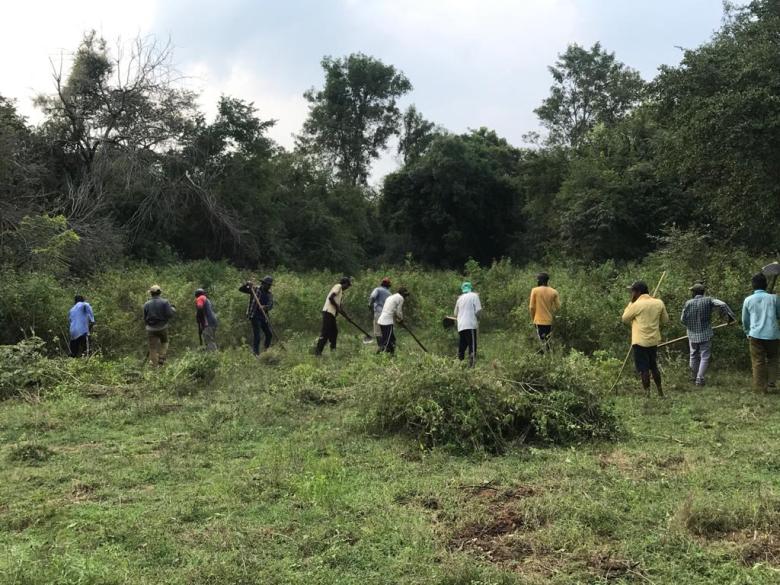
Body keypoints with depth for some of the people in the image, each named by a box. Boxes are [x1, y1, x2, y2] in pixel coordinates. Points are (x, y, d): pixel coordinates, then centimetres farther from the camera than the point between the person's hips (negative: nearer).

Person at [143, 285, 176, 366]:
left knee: (153, 348, 5)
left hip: (151, 329, 1)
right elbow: (170, 314, -14)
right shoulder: (164, 302, -9)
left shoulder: (146, 304, -1)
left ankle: (155, 365, 6)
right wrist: (173, 309, 6)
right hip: (162, 327, -1)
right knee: (164, 343, 24)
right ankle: (161, 359, 11)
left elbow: (145, 319, 5)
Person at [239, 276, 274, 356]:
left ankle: (266, 350, 29)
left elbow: (270, 306, -7)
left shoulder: (270, 294, 8)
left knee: (269, 334, 10)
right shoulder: (255, 289, -3)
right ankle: (256, 353, -2)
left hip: (263, 317, 5)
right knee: (256, 335, -10)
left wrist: (265, 307, -28)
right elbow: (241, 289, -5)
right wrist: (247, 284, -22)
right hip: (254, 316, -5)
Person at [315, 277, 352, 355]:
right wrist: (337, 307, -10)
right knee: (325, 333, -11)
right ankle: (318, 351, -12)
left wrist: (346, 316, 17)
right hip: (328, 311, -10)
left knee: (334, 332, 14)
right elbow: (331, 297, -16)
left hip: (332, 313, 10)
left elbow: (340, 306, 25)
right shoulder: (338, 286, -4)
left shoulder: (341, 292, 24)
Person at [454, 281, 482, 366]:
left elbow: (455, 314, 20)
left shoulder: (460, 298, 16)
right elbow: (478, 310, -9)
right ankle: (472, 365, -19)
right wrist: (477, 318, 8)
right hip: (470, 325, -6)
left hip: (460, 327, 6)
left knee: (461, 348, 12)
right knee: (472, 347, -9)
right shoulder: (474, 295, 0)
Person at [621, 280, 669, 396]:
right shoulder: (659, 303, 1)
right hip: (654, 340, 6)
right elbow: (665, 319, 11)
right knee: (654, 366, 18)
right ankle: (660, 392, 24)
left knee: (643, 369, 0)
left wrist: (631, 302, 3)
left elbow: (625, 319, 0)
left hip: (640, 341, -6)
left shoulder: (636, 305, -14)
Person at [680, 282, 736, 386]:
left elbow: (683, 319, -1)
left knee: (694, 356, 17)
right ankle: (700, 378, -3)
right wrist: (729, 316, -7)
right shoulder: (708, 301, -7)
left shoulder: (688, 303, -5)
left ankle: (694, 377, 27)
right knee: (705, 357, 4)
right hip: (705, 334, -2)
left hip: (692, 335, 2)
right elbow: (722, 305, -18)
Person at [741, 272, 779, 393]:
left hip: (756, 335, 0)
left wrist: (748, 333, 26)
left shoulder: (748, 300, 3)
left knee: (758, 362, 5)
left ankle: (760, 387, 4)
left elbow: (745, 321, 11)